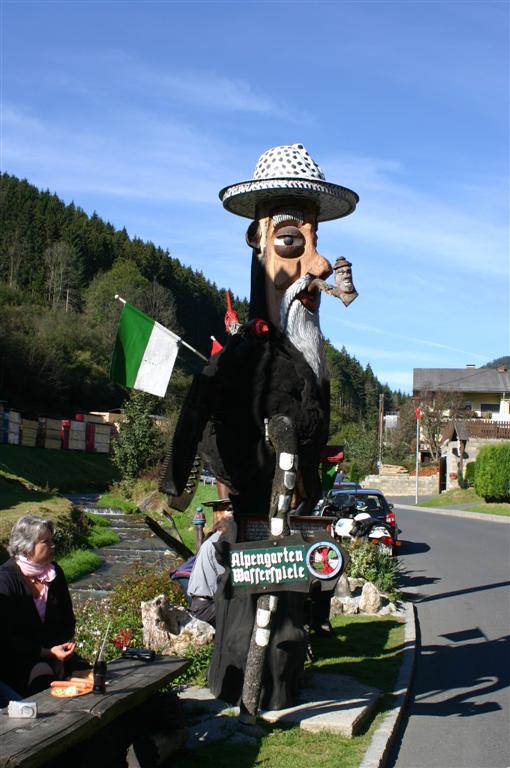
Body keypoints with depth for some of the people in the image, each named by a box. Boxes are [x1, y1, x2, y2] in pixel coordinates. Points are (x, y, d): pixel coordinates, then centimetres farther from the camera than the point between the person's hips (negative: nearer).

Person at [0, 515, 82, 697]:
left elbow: (67, 619, 17)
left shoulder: (54, 572, 7)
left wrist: (65, 647, -3)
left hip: (53, 650, 6)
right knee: (44, 675, -33)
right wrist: (48, 653, -21)